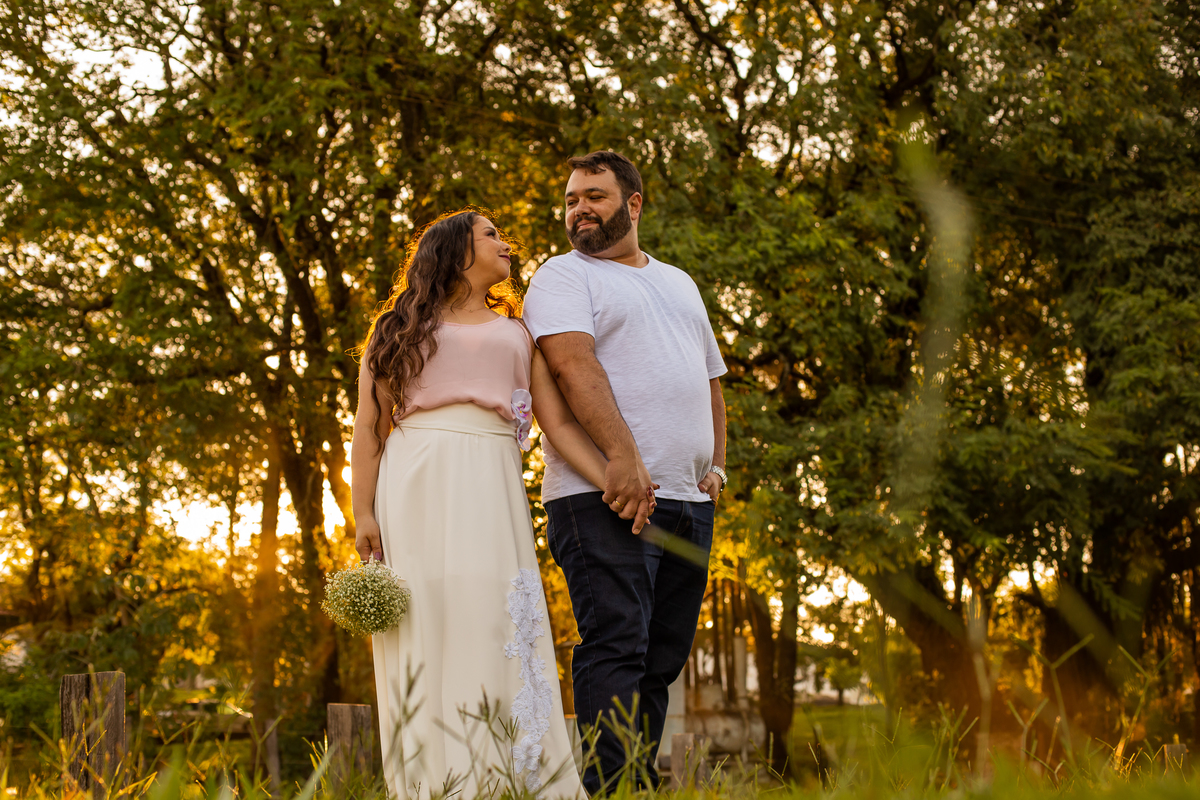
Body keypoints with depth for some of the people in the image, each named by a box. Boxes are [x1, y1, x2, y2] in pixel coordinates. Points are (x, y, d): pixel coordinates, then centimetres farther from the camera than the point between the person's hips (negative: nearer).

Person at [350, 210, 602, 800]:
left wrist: (612, 480, -2)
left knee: (496, 630, -10)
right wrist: (364, 513, -3)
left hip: (491, 492, 1)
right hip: (415, 486, -1)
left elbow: (559, 422, 13)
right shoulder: (399, 330, 16)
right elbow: (370, 429, 9)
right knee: (425, 634, -7)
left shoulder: (518, 334, 22)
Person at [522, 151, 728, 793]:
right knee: (615, 650, -15)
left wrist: (715, 465, 13)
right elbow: (574, 364, -13)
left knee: (661, 661, 5)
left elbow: (711, 380, 29)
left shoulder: (679, 283, 25)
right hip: (604, 497, -7)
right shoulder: (562, 276, 4)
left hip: (688, 501, 7)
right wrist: (623, 458, -25)